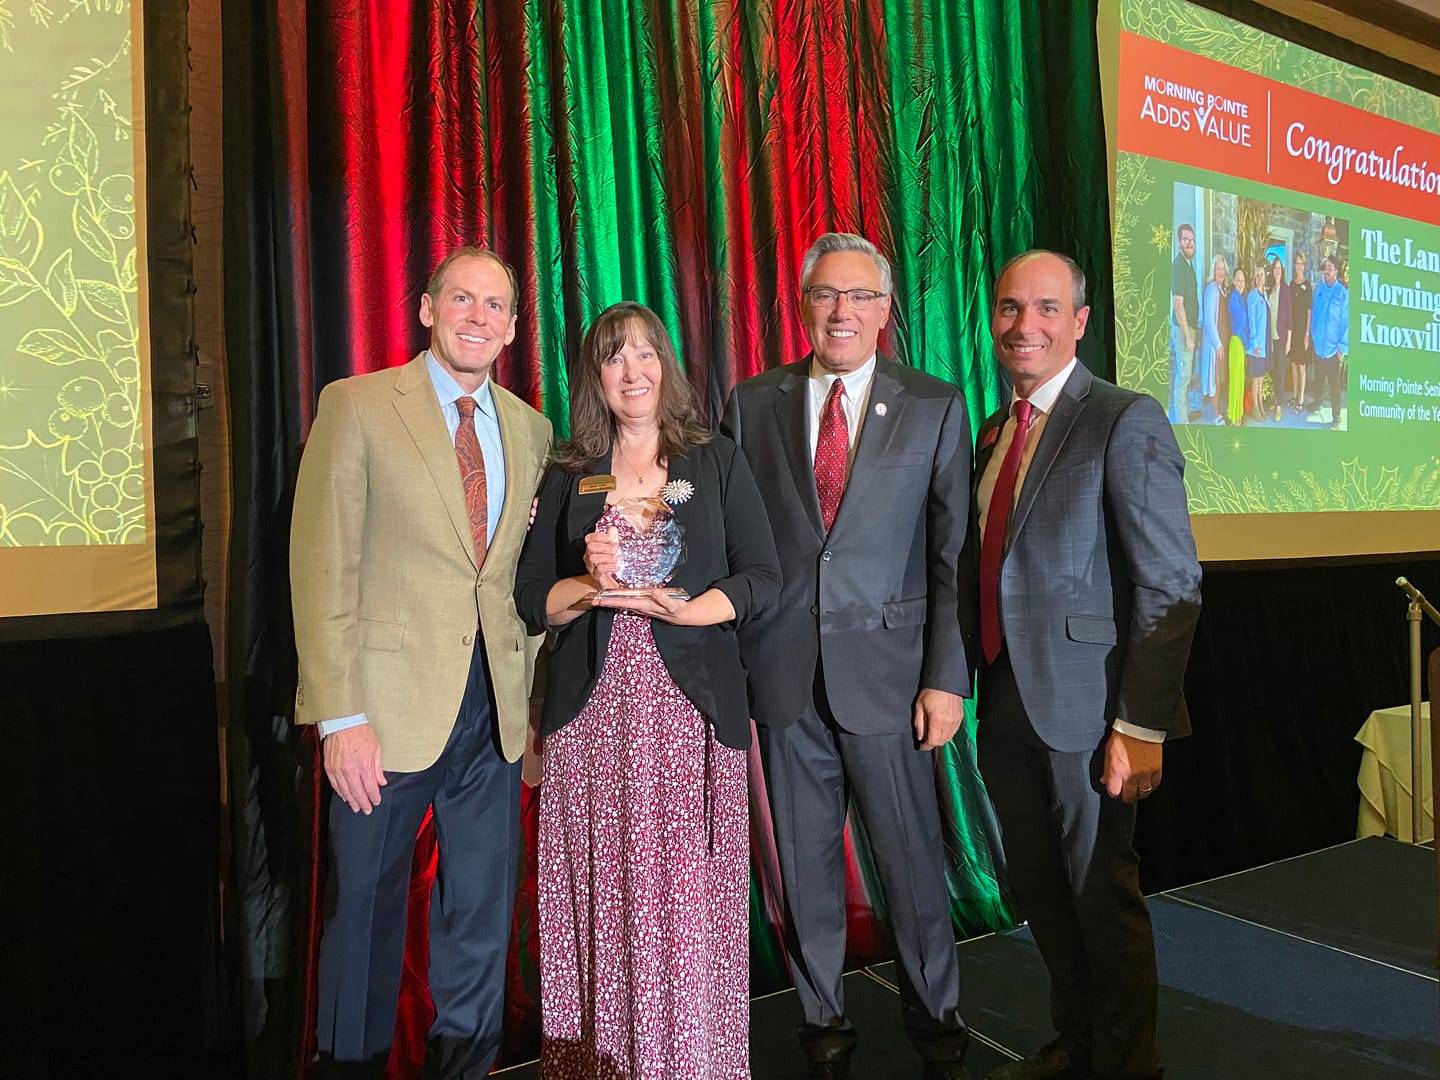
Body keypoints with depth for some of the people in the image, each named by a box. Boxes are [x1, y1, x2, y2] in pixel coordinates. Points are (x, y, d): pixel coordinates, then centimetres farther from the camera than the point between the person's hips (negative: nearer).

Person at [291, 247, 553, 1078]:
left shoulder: (531, 429, 10)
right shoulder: (358, 406, -4)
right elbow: (322, 566, -9)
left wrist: (530, 691, 7)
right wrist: (340, 715, -15)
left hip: (494, 707, 4)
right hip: (391, 701, -4)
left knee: (482, 911, 14)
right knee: (367, 905, 10)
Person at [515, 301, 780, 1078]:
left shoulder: (717, 462, 7)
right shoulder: (569, 477, 11)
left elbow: (761, 579, 0)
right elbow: (533, 600, 8)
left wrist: (685, 609, -16)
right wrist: (590, 585, -12)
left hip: (690, 706, -1)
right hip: (592, 710, 1)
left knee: (687, 898, -1)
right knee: (603, 897, 4)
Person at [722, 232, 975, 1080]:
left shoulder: (936, 408, 2)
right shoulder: (753, 404, 5)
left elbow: (955, 555, -1)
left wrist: (948, 678, -6)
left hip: (886, 667, -1)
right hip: (782, 671, 2)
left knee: (911, 851, 7)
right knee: (805, 856, 12)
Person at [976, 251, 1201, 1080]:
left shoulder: (1127, 421, -11)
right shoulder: (993, 432, 12)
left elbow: (1171, 587, -15)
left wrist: (1141, 726, -19)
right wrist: (984, 691, 8)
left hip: (1087, 708, -7)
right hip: (1008, 703, 7)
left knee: (1103, 897, 8)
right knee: (1040, 891, 19)